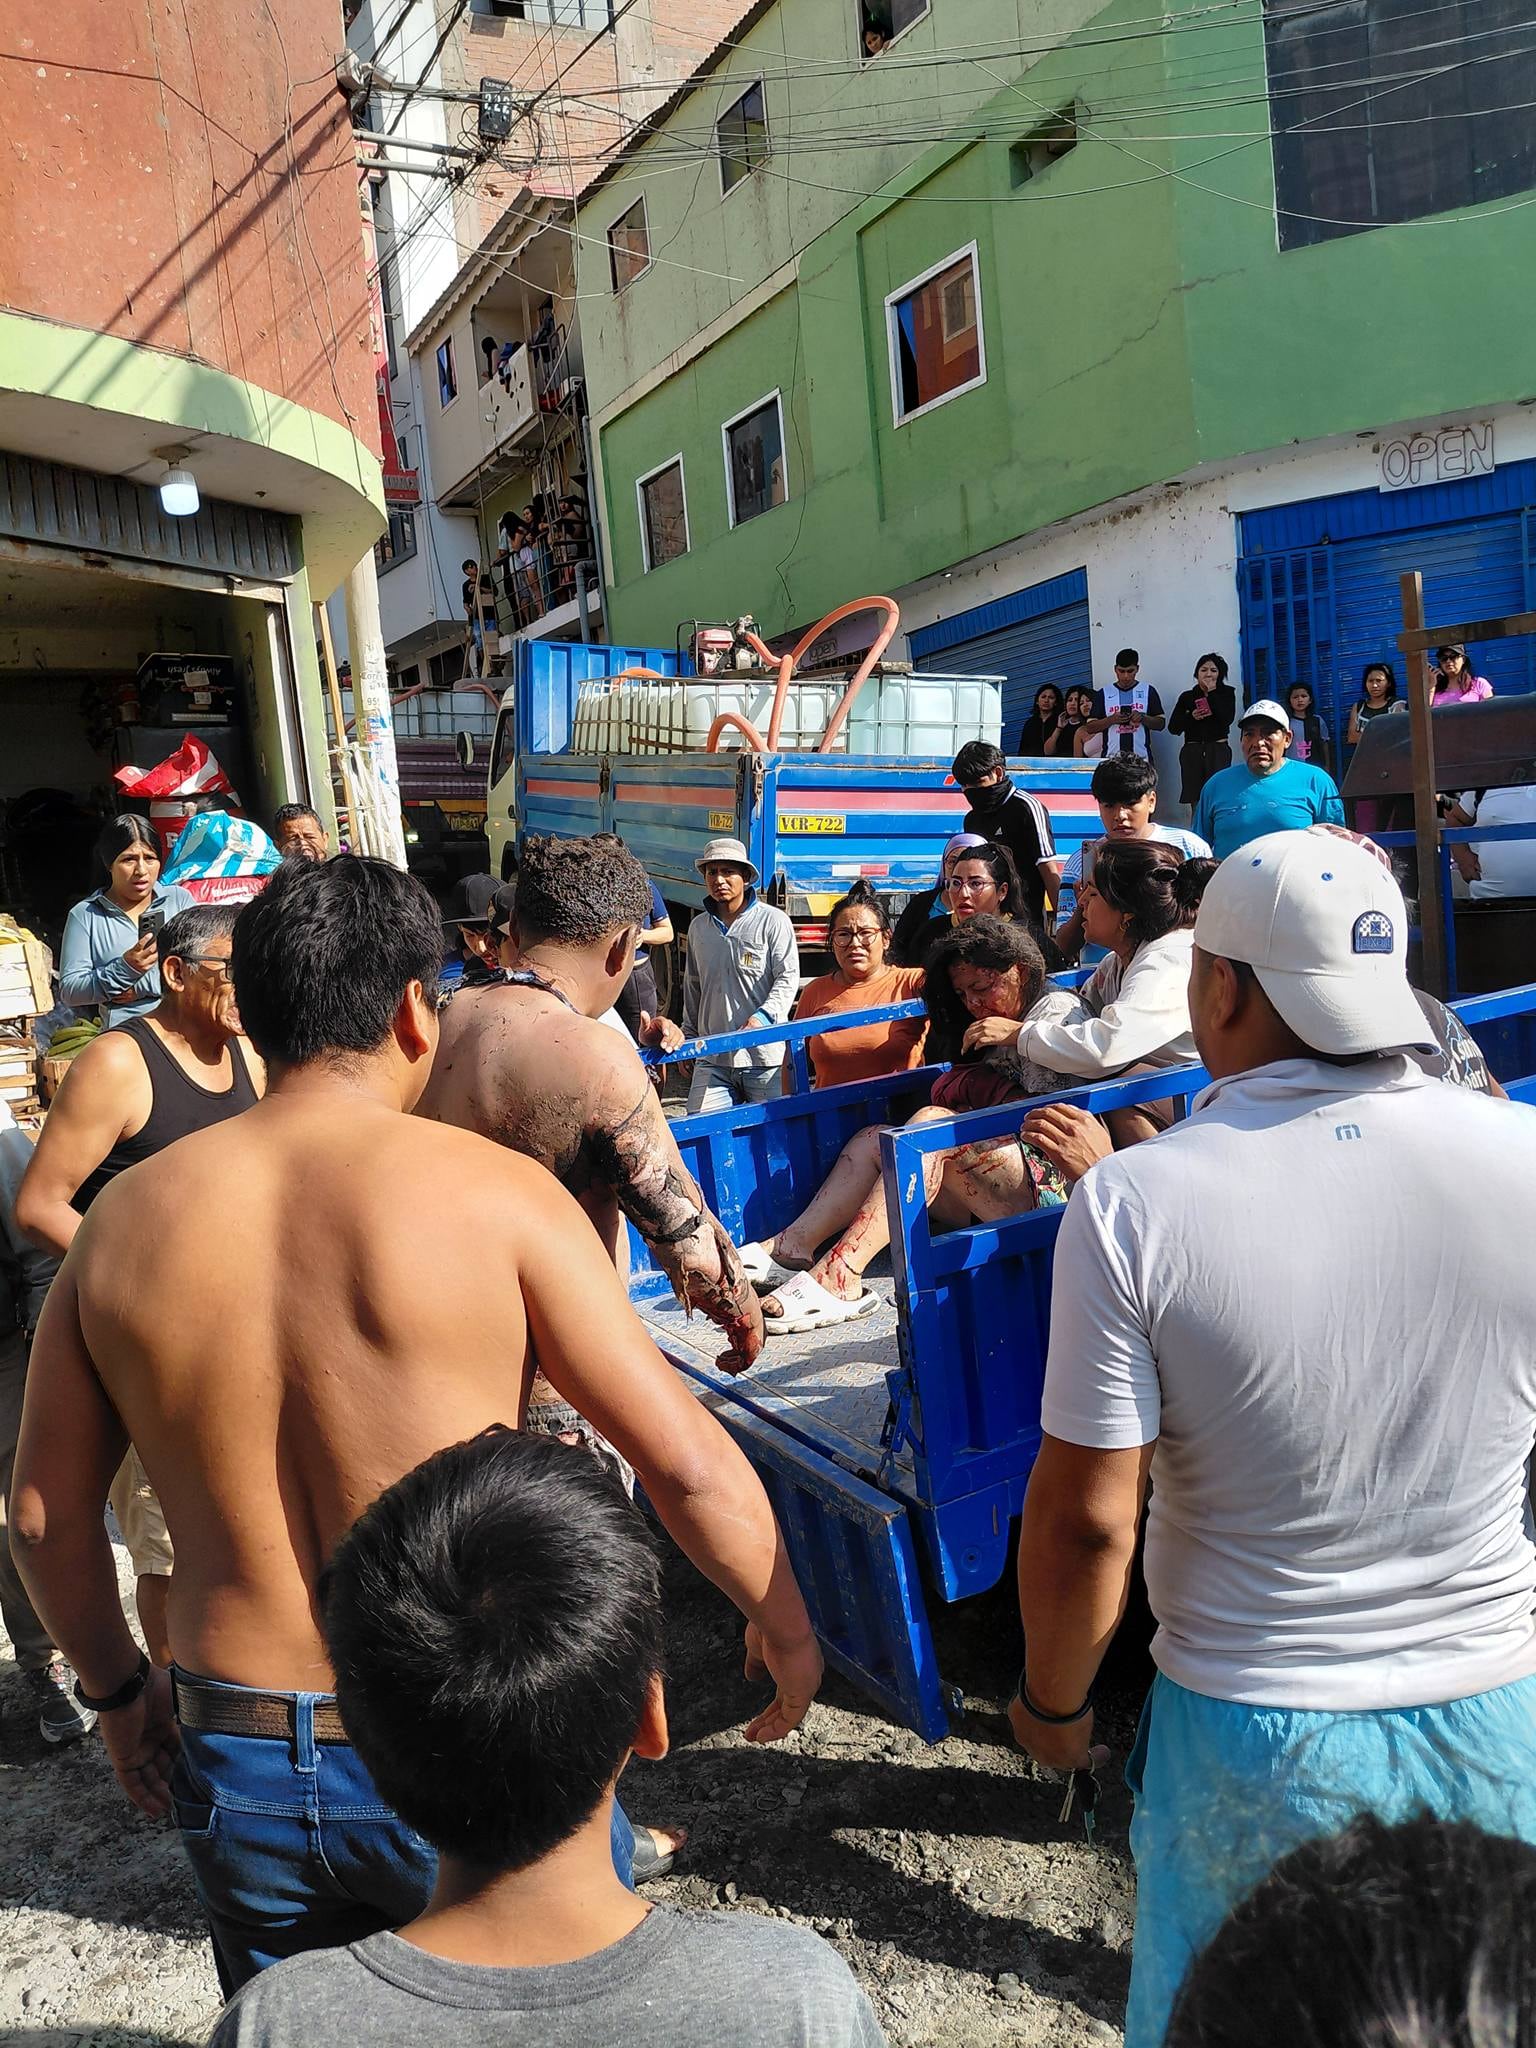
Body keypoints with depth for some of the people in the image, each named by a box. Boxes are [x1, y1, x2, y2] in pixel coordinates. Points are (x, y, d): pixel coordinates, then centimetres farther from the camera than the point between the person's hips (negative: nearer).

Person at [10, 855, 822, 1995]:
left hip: (237, 1769, 4)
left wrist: (117, 1689, 22)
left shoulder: (124, 1218, -4)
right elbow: (690, 1464, -15)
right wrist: (786, 1627, 2)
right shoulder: (494, 1191, -17)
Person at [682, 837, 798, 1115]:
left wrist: (763, 1016, -23)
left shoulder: (773, 921, -2)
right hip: (712, 1058, 4)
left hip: (765, 1054, -4)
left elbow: (788, 977, -8)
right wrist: (688, 1038, 23)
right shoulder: (699, 927, 15)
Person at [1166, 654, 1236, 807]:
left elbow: (1228, 718, -9)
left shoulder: (1227, 693, 10)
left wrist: (1211, 692, -6)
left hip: (1218, 752, -2)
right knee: (1196, 805, -1)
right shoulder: (1187, 697, 13)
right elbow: (1173, 727, 8)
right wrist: (1191, 717, -9)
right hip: (1192, 753, 2)